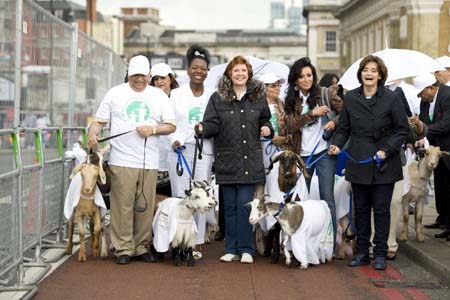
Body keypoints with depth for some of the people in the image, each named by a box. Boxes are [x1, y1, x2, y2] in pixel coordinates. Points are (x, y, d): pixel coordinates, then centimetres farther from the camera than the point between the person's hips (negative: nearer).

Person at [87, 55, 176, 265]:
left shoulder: (159, 96, 13)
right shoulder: (115, 94, 9)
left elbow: (171, 126, 10)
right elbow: (99, 121, 9)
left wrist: (153, 129, -7)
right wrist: (92, 134, -12)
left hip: (149, 162, 2)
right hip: (122, 160, -2)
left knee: (145, 207, 4)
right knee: (122, 206, -5)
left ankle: (141, 247, 15)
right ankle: (123, 249, 3)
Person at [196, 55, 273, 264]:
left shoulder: (258, 97, 10)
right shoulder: (218, 98, 4)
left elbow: (265, 120, 21)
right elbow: (212, 124, -3)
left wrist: (267, 129, 0)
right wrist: (203, 129, -24)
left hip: (250, 161, 0)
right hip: (226, 160, 0)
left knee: (245, 204, -5)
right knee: (230, 206, 5)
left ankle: (245, 249, 3)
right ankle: (231, 249, 13)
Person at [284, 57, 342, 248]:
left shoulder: (326, 94, 0)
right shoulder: (291, 100, 7)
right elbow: (290, 125, -6)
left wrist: (335, 122, -18)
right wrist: (312, 113, -15)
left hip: (324, 152, -3)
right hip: (301, 154, 4)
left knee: (327, 198, -3)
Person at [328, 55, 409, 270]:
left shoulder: (391, 99, -5)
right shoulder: (350, 98, 4)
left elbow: (403, 129, -2)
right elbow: (344, 128, 11)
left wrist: (387, 150, -13)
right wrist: (337, 144, -7)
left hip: (384, 164, -3)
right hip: (358, 162, 3)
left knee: (381, 209, 2)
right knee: (361, 209, 9)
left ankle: (380, 254, 11)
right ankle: (362, 252, 18)